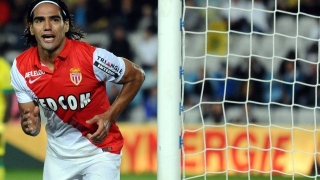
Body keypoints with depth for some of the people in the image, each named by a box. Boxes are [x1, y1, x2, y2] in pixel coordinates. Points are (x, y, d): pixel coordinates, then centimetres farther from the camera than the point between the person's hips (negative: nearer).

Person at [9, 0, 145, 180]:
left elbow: (137, 76, -9)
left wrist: (110, 116, -17)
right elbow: (29, 114, -1)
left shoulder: (91, 56, -23)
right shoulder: (21, 67, -12)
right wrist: (30, 125, -26)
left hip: (100, 149, -4)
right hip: (58, 153, 4)